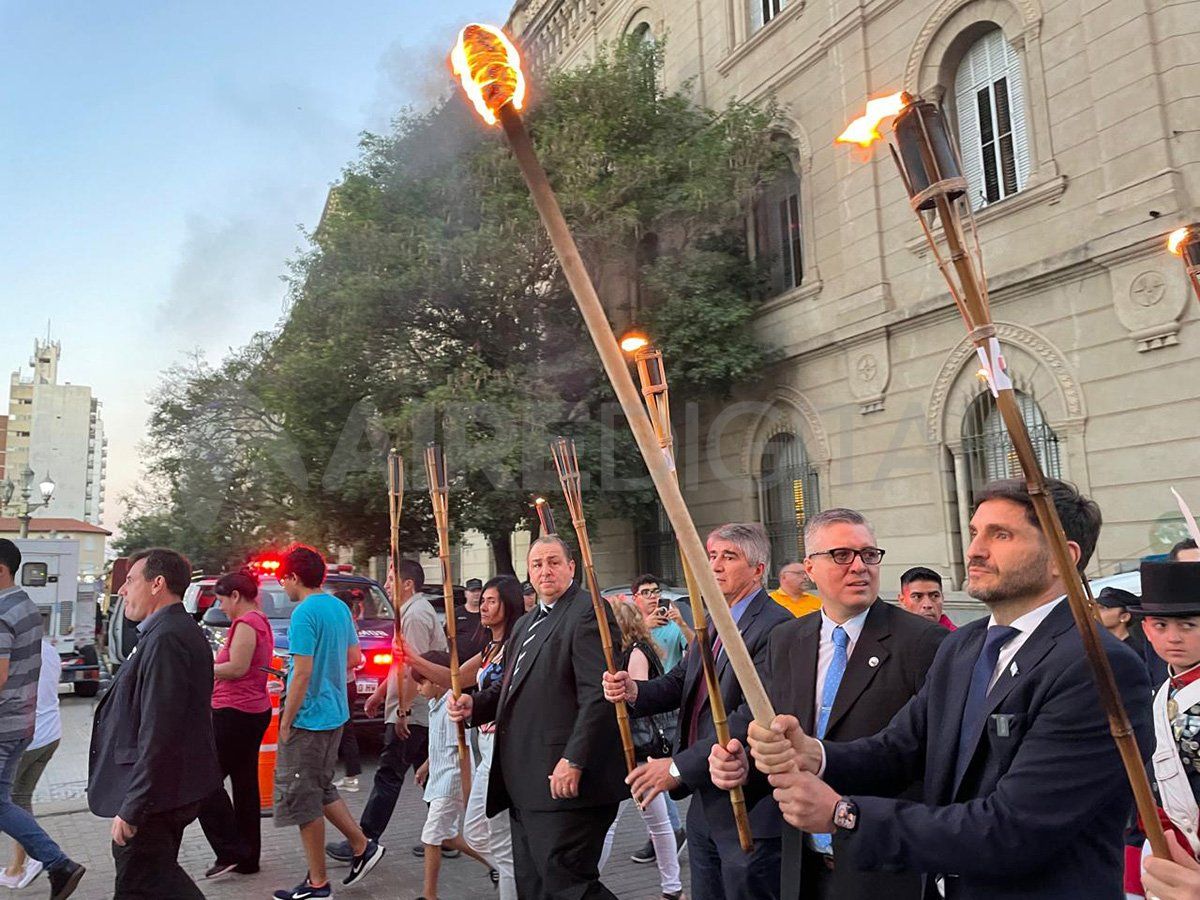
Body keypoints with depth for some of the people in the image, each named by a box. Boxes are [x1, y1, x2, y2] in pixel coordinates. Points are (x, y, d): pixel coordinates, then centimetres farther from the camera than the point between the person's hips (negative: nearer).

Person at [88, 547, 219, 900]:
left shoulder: (166, 639, -22)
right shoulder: (178, 631, 11)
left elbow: (157, 734, -26)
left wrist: (132, 808, -22)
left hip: (156, 793, -10)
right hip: (175, 789, 10)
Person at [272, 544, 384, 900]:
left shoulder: (304, 614, -18)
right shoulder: (340, 607, 8)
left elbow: (302, 673, -21)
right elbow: (353, 658, 15)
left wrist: (285, 723, -14)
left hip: (309, 717, -9)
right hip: (335, 713, 9)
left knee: (303, 798, 4)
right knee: (321, 790, 22)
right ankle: (363, 846, 23)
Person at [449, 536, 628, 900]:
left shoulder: (589, 612, -10)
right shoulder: (525, 624, 21)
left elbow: (598, 695, -19)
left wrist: (574, 761, -23)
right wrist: (474, 705, 6)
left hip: (565, 780, -9)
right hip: (524, 786, 10)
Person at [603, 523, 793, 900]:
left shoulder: (777, 626, -18)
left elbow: (756, 713, -25)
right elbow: (680, 682, 12)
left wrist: (679, 766, -23)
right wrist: (634, 691, -10)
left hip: (748, 810, -8)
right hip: (704, 805, 9)